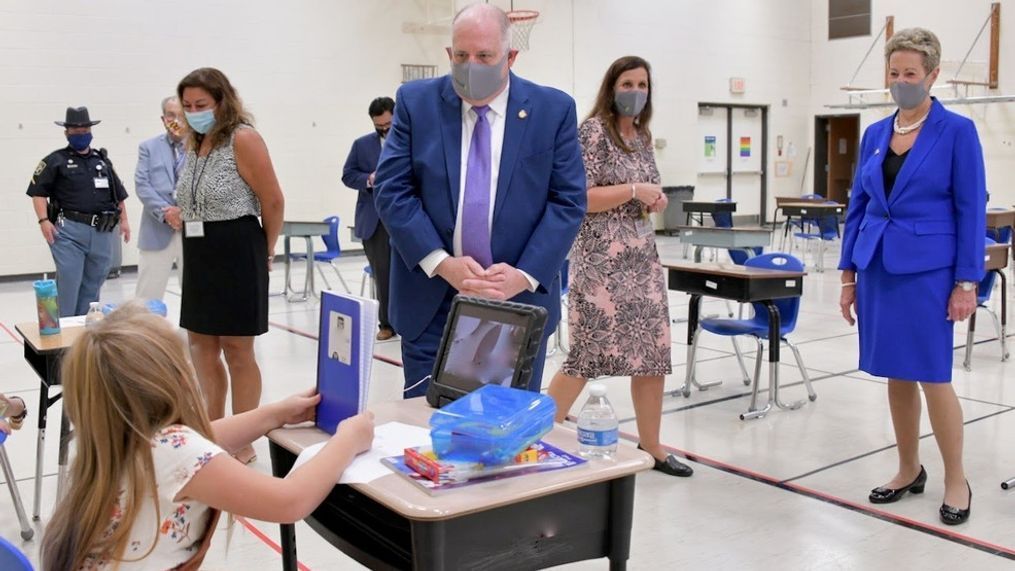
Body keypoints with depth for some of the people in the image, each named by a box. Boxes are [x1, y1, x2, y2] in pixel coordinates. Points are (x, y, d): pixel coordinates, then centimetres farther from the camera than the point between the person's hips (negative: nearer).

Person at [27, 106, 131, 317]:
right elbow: (38, 192, -2)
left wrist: (124, 220, 12)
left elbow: (119, 194, 21)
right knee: (68, 283, -8)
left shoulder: (103, 160, 18)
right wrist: (44, 220, -13)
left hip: (102, 232, 5)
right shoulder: (55, 160, 3)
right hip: (69, 231, -5)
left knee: (92, 286, 10)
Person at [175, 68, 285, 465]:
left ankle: (244, 443, 12)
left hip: (236, 253, -8)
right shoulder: (194, 143, 12)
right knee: (201, 346, 13)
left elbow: (273, 202, -12)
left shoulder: (243, 138, -12)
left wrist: (266, 251, -1)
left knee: (237, 349, 0)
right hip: (198, 254, 8)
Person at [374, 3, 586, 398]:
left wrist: (525, 276, -15)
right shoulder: (416, 102, 1)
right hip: (431, 302, 0)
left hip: (520, 304, 0)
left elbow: (568, 201, -2)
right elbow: (391, 190, -4)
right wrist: (442, 263, -16)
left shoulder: (554, 110, 0)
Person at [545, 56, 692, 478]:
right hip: (602, 260, -7)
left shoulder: (642, 137, 14)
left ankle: (651, 446, 19)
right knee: (588, 354, -3)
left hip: (642, 258, 8)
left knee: (654, 353, 7)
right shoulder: (593, 132, -9)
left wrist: (655, 200, 2)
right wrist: (633, 191, -18)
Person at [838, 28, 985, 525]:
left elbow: (971, 210, -7)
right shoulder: (874, 134, 9)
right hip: (878, 268, 5)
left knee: (932, 376, -2)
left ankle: (956, 481, 15)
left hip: (927, 270, -5)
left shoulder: (957, 131, -5)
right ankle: (908, 470, 25)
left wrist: (966, 282, -11)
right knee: (895, 375, 11)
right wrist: (848, 273, 8)